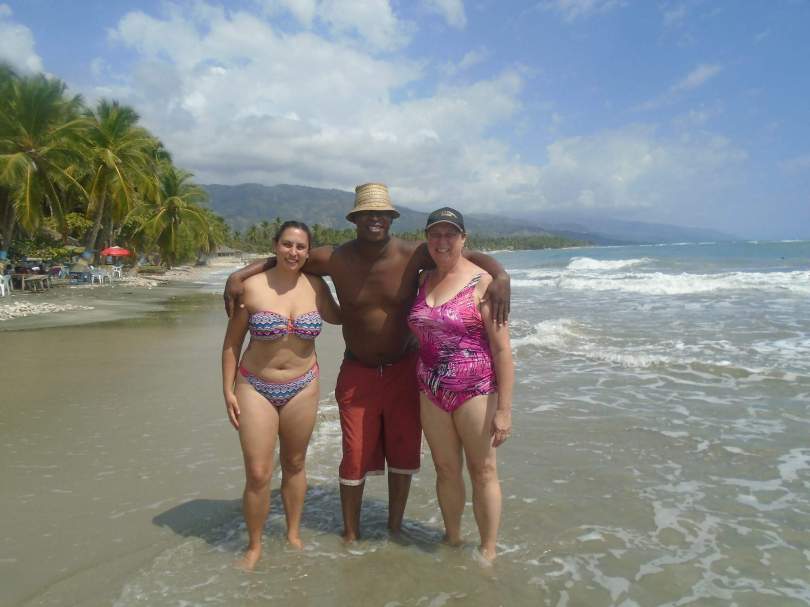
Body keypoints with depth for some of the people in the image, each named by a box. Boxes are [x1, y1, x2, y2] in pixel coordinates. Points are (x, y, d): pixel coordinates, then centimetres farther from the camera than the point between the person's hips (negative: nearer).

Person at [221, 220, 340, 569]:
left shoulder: (315, 287, -2)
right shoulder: (252, 286, -10)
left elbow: (336, 317, 19)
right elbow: (232, 342, -2)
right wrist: (228, 390, -4)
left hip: (302, 387, 3)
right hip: (256, 388, -2)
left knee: (294, 465, 16)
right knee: (257, 474, -2)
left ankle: (294, 534, 35)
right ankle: (254, 546, 20)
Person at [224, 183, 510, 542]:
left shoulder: (412, 256, -14)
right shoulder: (335, 260, -11)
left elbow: (470, 256, -14)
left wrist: (500, 276, -32)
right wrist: (238, 276, -10)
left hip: (403, 371, 1)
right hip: (357, 374, 0)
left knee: (403, 454, 13)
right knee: (355, 458, 7)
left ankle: (395, 527, 35)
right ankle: (350, 534, 29)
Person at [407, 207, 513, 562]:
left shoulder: (481, 282, -11)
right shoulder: (424, 280, 7)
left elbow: (502, 348, -13)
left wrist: (504, 408, -16)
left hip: (475, 390, -5)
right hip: (431, 391, 5)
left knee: (482, 471, 7)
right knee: (445, 469, 16)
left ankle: (487, 552, 24)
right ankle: (452, 539, 35)